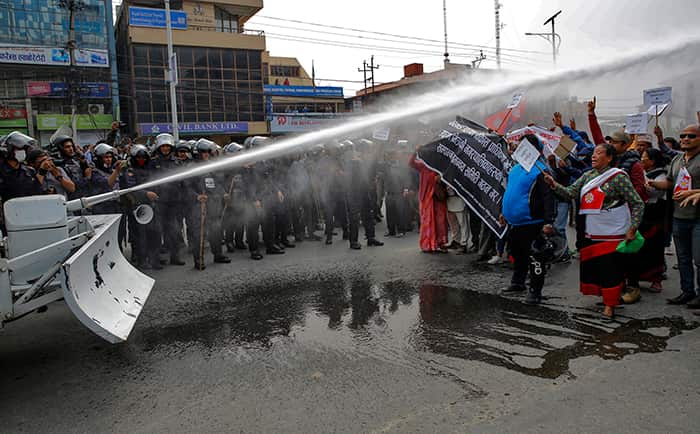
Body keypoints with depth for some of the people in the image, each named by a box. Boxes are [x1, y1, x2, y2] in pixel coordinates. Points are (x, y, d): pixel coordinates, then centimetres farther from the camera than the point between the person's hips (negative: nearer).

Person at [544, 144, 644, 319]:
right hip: (592, 233, 7)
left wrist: (632, 229, -14)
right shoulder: (587, 176, 10)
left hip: (612, 234, -6)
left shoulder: (618, 177, -8)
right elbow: (570, 192, 3)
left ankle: (610, 306, 10)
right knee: (590, 266, 11)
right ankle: (607, 297, 28)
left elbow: (638, 204, -8)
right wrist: (553, 184, -13)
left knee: (610, 269, -3)